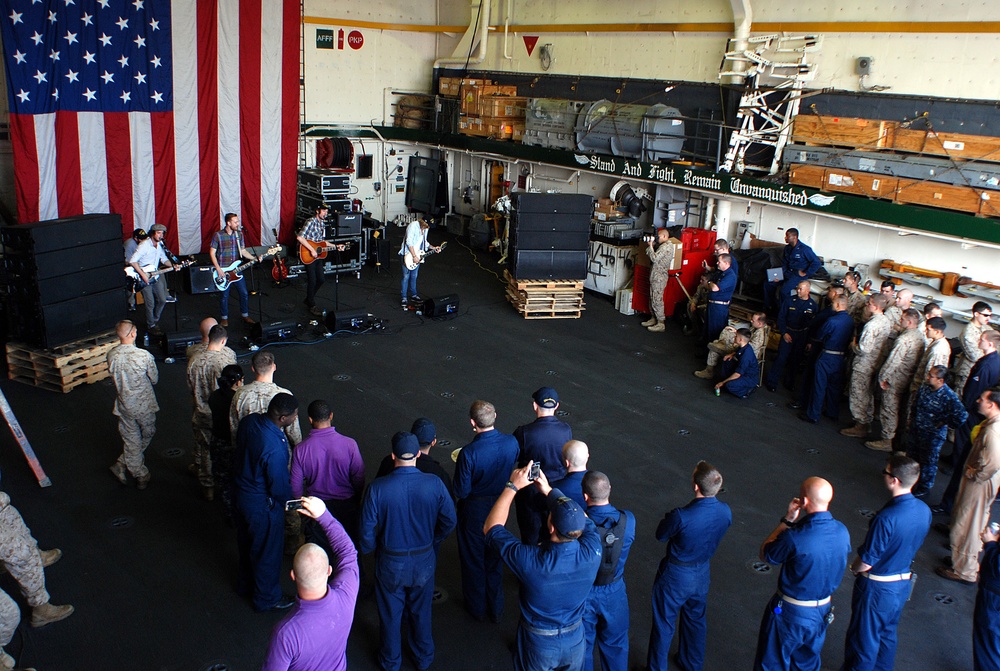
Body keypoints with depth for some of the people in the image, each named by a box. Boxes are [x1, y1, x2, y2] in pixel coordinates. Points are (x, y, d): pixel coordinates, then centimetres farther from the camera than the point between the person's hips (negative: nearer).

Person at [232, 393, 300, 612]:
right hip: (262, 505, -8)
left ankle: (247, 585, 54)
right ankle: (267, 599, 39)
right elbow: (279, 489, -26)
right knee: (267, 552, 16)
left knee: (247, 543, 30)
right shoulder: (274, 449, -38)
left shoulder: (248, 421, -14)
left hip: (241, 493, 8)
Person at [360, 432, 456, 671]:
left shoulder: (377, 488, -24)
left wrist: (372, 550, 6)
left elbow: (367, 532, -16)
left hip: (390, 563, -1)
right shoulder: (434, 484, -20)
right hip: (424, 561, 1)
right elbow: (449, 521, -9)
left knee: (391, 615, 23)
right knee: (421, 611, 26)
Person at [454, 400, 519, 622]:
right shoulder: (511, 443, -19)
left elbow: (461, 492, -22)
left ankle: (478, 608, 38)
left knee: (473, 560, 19)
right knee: (495, 558, 24)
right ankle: (496, 609, 38)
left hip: (474, 511, -4)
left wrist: (458, 467, -6)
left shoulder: (469, 453, -32)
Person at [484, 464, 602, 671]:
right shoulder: (592, 553, -29)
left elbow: (491, 528, -20)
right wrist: (549, 490, -5)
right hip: (575, 640, 2)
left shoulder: (530, 561, -37)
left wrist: (512, 486, -18)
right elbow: (584, 520, -4)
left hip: (538, 643, -2)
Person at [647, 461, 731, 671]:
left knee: (664, 625, 15)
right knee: (696, 619, 28)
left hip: (675, 576, -5)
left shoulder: (681, 516, -35)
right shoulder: (725, 512, -18)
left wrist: (668, 518, 1)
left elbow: (661, 536, -16)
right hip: (702, 573, 5)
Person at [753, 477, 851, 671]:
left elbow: (765, 555, -11)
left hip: (790, 613, -6)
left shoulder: (794, 537, -31)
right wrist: (792, 522, 3)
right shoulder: (842, 532, -12)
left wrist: (787, 520, -10)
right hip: (823, 612, 6)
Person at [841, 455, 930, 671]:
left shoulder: (886, 518, -33)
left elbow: (866, 562, -24)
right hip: (903, 582, 7)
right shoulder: (924, 511, -10)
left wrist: (854, 568, -4)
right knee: (887, 633, 26)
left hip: (876, 588, -7)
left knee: (864, 638, 12)